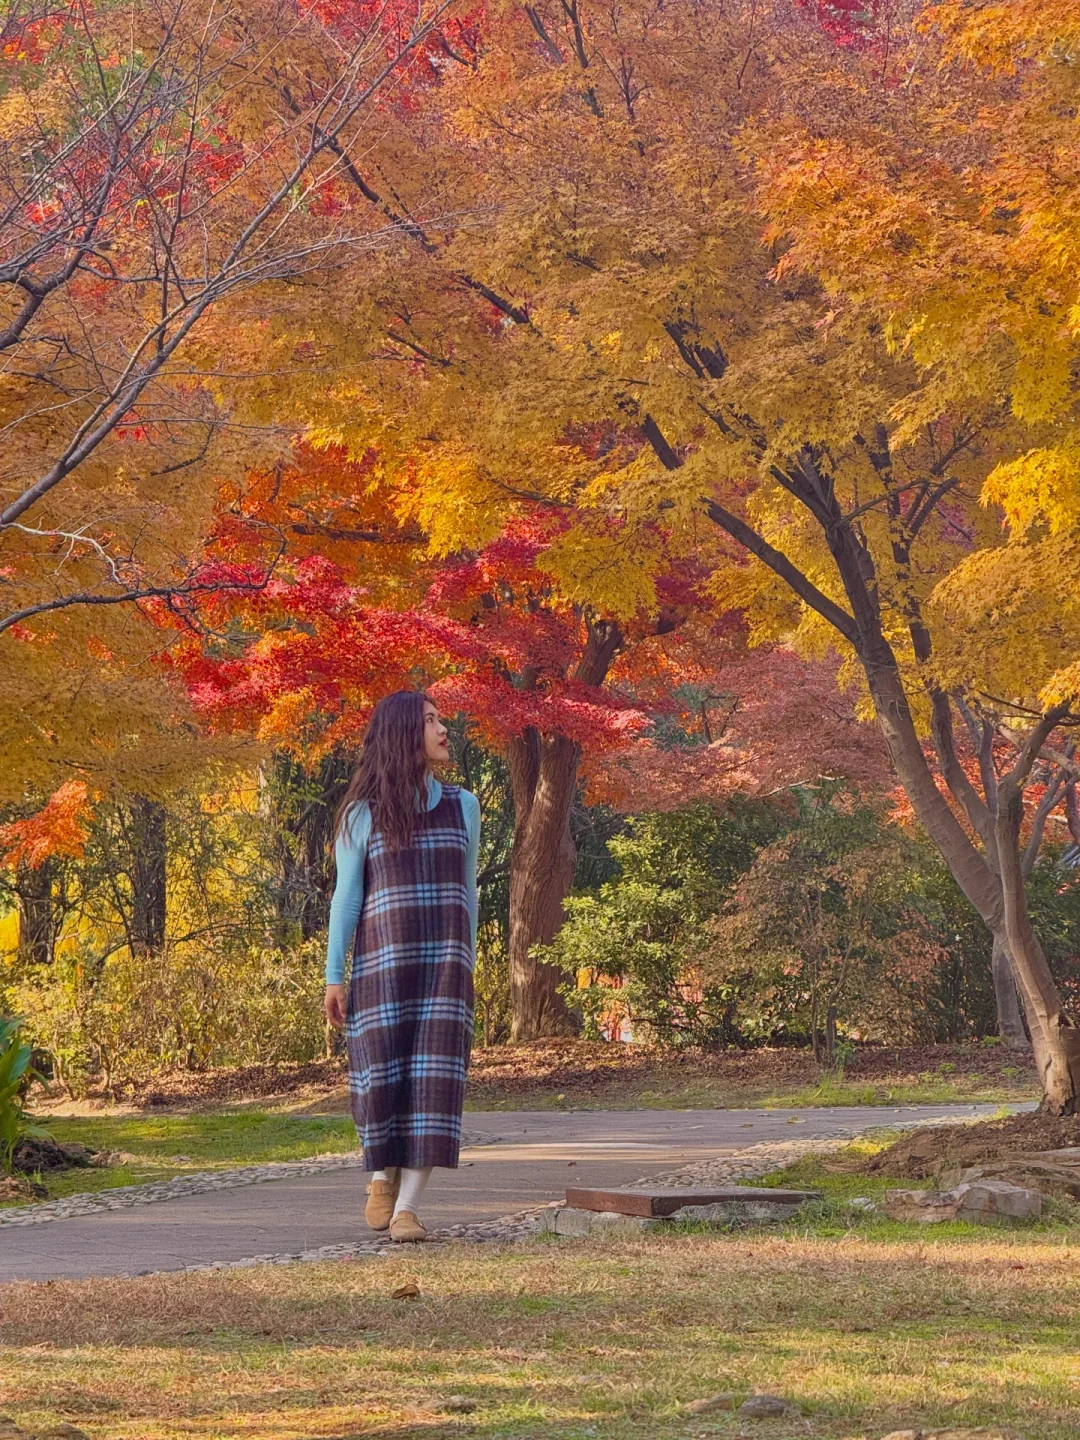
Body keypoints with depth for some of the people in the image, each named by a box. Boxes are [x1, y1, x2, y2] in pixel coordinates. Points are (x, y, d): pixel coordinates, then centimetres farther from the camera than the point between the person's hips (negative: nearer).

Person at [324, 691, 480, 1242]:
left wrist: (467, 969, 13)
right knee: (384, 1079, -5)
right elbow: (346, 896, 2)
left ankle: (406, 1207, -9)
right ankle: (383, 1175, 24)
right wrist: (333, 975, -3)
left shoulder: (462, 806, 10)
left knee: (432, 1082, -9)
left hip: (443, 964, 2)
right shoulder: (363, 814, 2)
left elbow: (466, 893, 15)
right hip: (384, 964, -2)